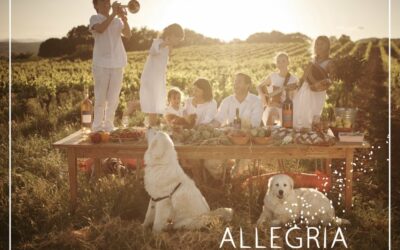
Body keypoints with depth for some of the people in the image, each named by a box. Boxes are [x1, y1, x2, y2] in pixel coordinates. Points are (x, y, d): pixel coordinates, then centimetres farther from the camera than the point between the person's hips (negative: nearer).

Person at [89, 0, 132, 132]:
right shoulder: (95, 18, 4)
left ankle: (109, 126, 14)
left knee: (113, 98, 5)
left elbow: (128, 34, 0)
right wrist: (113, 13, -17)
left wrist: (123, 18, -13)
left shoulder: (117, 21, 15)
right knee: (100, 98, -2)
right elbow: (100, 29, -18)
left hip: (117, 63, 4)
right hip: (101, 63, -4)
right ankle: (97, 127, 4)